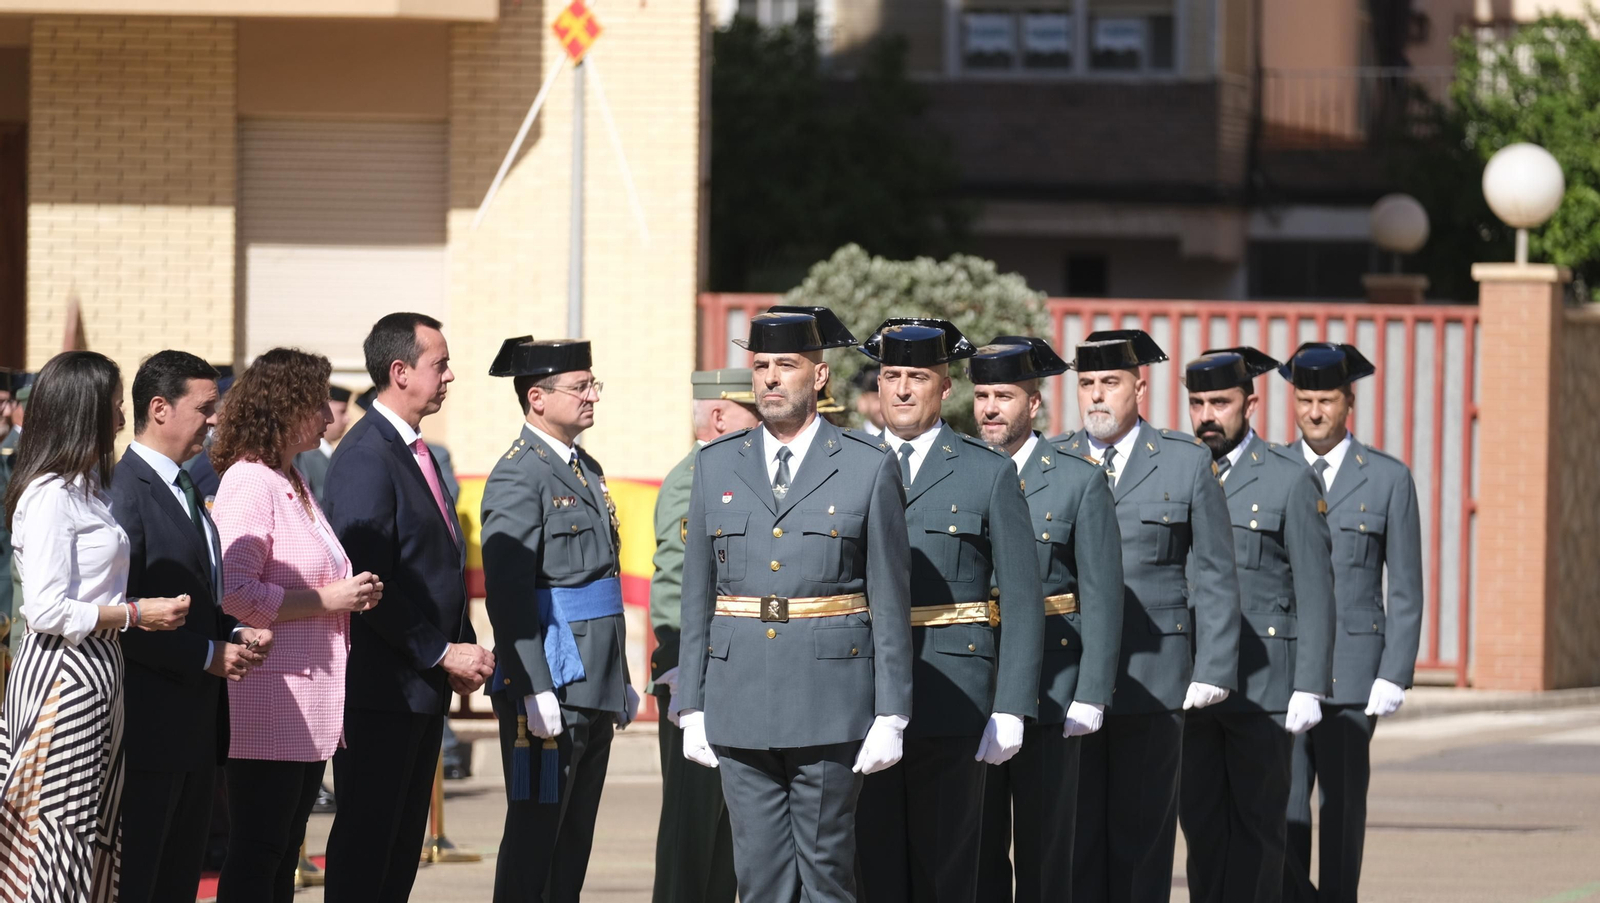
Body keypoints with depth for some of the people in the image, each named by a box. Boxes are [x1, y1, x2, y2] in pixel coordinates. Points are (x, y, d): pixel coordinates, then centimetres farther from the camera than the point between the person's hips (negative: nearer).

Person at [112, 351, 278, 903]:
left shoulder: (182, 489, 17)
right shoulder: (124, 492, -15)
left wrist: (237, 633, 6)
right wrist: (209, 655, -17)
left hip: (197, 727, 10)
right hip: (149, 726, -10)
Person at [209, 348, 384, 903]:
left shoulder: (293, 483, 17)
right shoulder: (250, 483, -13)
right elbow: (235, 593, -22)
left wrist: (350, 594, 11)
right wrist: (327, 600, -16)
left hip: (309, 699, 10)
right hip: (266, 694, -10)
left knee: (284, 855, 10)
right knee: (255, 857, -7)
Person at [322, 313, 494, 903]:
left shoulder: (415, 453, 15)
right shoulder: (366, 457, -15)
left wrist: (463, 649, 7)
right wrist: (443, 653, -17)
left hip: (426, 685, 9)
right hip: (382, 689, -9)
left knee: (403, 840, 10)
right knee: (366, 836, -5)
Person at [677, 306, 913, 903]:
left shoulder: (869, 468, 1)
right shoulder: (716, 466, 10)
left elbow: (891, 602, 0)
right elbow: (697, 596, 11)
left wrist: (891, 715, -5)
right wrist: (691, 708, 7)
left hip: (831, 702, -3)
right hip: (740, 699, 3)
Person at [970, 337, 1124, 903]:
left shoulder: (1079, 483, 0)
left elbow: (1102, 596, -2)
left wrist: (1090, 697, -9)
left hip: (1049, 692, -2)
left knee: (1044, 850, 1)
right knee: (976, 849, 4)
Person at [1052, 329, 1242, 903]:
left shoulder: (1186, 462, 6)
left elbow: (1215, 576, 4)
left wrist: (1213, 670, -4)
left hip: (1152, 677, -1)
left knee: (1143, 828, 3)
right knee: (1074, 825, -2)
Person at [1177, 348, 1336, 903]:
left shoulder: (1289, 479, 0)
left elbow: (1314, 591, -2)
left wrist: (1309, 688, -9)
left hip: (1261, 684, -4)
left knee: (1257, 824, -1)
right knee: (1200, 820, 4)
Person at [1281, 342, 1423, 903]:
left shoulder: (1389, 479, 4)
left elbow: (1405, 592, 3)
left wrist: (1393, 678, -5)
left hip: (1351, 672, -1)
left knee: (1343, 807, 3)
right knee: (1280, 806, -7)